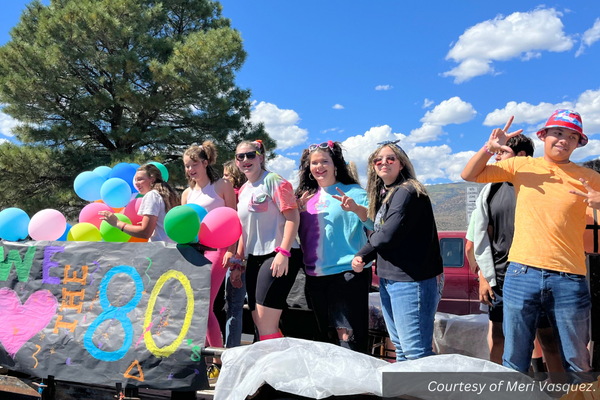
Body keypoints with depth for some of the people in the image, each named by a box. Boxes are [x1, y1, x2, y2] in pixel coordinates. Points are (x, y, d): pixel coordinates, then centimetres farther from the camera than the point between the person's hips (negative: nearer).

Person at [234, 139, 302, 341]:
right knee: (260, 324, 11)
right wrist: (238, 260, 20)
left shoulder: (274, 181, -6)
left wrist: (283, 252, -22)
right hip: (253, 258, 9)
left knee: (266, 325, -9)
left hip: (277, 257, -8)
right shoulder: (243, 190, 17)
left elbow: (293, 217, -14)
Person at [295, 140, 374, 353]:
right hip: (315, 276, 6)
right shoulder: (306, 196, 13)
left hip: (347, 273, -6)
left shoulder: (353, 191, -3)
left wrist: (356, 208, -32)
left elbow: (375, 223, -14)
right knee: (325, 335, 17)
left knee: (348, 335, -8)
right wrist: (298, 211, 3)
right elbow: (299, 232, 21)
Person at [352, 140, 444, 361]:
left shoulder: (407, 192, -14)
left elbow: (389, 235, -21)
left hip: (411, 280, -10)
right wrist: (362, 257, -2)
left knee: (416, 353, -7)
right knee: (400, 349, 18)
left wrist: (366, 247, -1)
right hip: (389, 279, 10)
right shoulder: (384, 194, 15)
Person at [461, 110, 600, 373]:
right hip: (522, 274, 0)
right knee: (514, 362, 8)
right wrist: (490, 148, -6)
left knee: (577, 365, 13)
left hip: (569, 279, 1)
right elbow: (469, 175, 10)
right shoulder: (521, 166, 9)